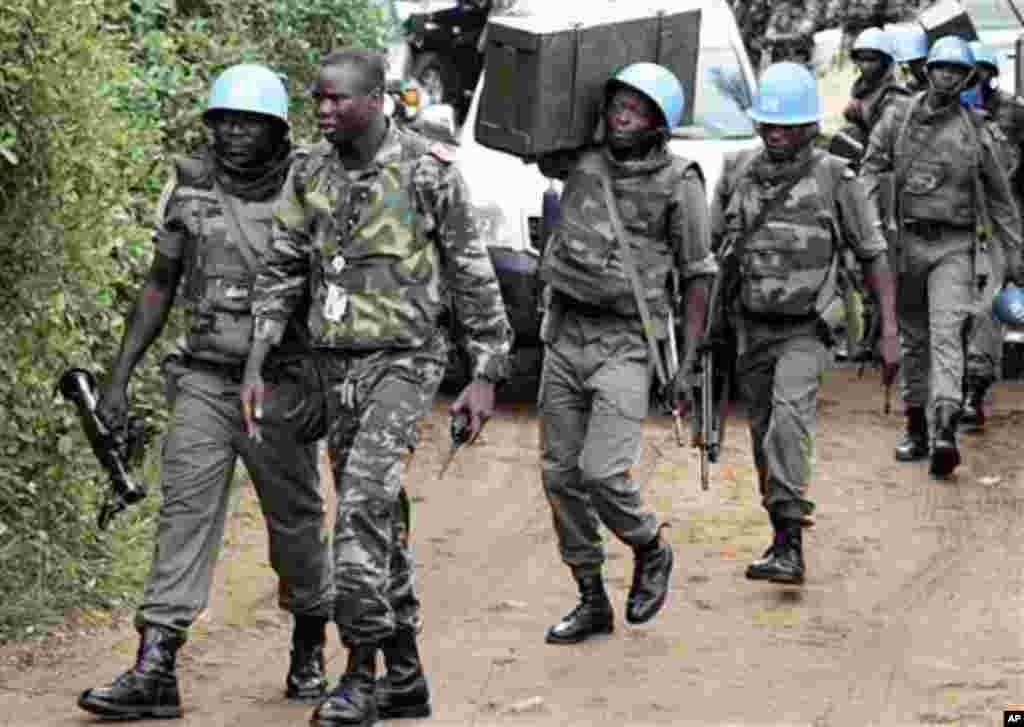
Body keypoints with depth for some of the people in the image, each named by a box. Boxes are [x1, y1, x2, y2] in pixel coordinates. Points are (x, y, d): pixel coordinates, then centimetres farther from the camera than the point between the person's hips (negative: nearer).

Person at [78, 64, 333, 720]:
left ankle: (310, 647, 31)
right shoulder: (189, 187, 3)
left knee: (295, 520, 7)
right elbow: (160, 285, 12)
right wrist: (120, 376, 8)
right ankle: (155, 670, -14)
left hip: (281, 387, -2)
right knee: (185, 510, -9)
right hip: (204, 381, 2)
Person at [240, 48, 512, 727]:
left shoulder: (429, 169, -8)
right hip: (335, 365, 6)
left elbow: (473, 275, -3)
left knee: (364, 503, -20)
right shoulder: (310, 173, 6)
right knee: (378, 517, 11)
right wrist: (255, 368, 3)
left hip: (403, 360, -6)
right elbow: (281, 274, 10)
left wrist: (487, 375, -4)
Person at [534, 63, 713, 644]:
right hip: (565, 335, 5)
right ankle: (592, 601, 19)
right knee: (560, 475, 7)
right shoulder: (580, 159, 3)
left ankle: (651, 551, 15)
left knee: (603, 473, -16)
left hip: (626, 344, -5)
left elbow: (698, 274, -2)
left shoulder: (679, 182, -7)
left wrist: (688, 362, -5)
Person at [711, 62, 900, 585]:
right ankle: (784, 536, 30)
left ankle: (789, 546, -28)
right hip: (749, 330, 5)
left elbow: (873, 257, 0)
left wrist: (889, 334, -5)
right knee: (764, 434, 12)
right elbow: (710, 248, 14)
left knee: (789, 415, -25)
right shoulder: (737, 173, 3)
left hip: (804, 331, -4)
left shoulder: (835, 179, -6)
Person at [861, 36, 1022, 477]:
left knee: (947, 335, -15)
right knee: (914, 338, 10)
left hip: (955, 246, -2)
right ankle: (916, 428, 20)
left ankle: (945, 432, -27)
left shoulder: (975, 130, 5)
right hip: (907, 241, 2)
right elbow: (872, 169, 5)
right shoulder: (898, 119, 6)